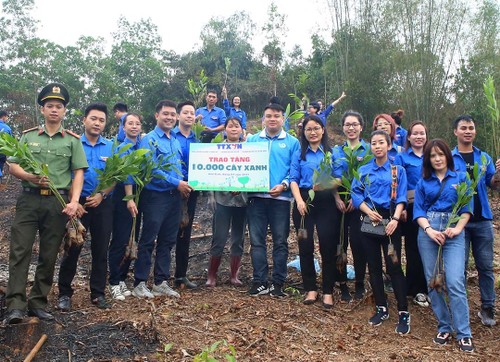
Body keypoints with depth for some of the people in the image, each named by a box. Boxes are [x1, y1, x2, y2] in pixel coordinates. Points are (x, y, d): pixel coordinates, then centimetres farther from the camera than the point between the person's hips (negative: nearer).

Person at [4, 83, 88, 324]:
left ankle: (37, 303, 16)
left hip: (58, 202, 0)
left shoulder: (72, 140, 8)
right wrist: (30, 177, -14)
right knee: (20, 250, -6)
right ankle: (15, 304, -4)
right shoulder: (28, 136, 9)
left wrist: (74, 201, -11)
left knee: (49, 256, 5)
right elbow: (13, 166, 7)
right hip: (29, 199, 0)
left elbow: (78, 172, 2)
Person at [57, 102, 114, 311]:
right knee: (72, 248, 2)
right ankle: (64, 293, 15)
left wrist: (101, 194, -10)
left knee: (101, 250, 7)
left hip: (103, 204, 2)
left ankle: (98, 293, 19)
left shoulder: (111, 147, 6)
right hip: (78, 203, -2)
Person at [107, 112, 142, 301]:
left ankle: (122, 279, 21)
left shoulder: (141, 147, 12)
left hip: (137, 195, 7)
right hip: (123, 196, -6)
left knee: (132, 241, 10)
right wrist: (129, 199, -21)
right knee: (120, 242, -3)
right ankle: (114, 283, 6)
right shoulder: (122, 148, -6)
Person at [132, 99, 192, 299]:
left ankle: (161, 282, 21)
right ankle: (139, 283, 8)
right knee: (148, 241, -1)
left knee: (167, 240, 11)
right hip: (155, 196, -7)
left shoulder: (176, 140, 14)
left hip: (174, 197, 7)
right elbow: (151, 169, -18)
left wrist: (184, 184, 5)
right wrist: (176, 183, -17)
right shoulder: (150, 140, -8)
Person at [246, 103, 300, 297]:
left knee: (280, 241, 4)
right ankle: (259, 282, 12)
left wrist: (284, 185, -17)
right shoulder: (252, 140, 14)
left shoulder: (292, 142, 7)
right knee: (257, 241, 4)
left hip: (280, 198, -2)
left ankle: (278, 283, 13)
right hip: (256, 196, 2)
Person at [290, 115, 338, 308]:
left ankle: (328, 291, 7)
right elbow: (293, 180, 2)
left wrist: (327, 184, -14)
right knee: (305, 246, 4)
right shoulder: (299, 154, 11)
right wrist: (299, 200, -12)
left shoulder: (331, 152, 9)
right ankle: (311, 289, 16)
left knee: (328, 246, -3)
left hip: (326, 202, -1)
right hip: (305, 201, 1)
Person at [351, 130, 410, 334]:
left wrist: (395, 219, -19)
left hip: (390, 220, -3)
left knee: (394, 266, -6)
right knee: (374, 266, 8)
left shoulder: (397, 170, 3)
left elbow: (401, 198, -4)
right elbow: (355, 193, 2)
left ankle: (403, 313, 3)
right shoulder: (363, 170, 9)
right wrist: (368, 211, -14)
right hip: (369, 221, 3)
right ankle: (382, 309, 21)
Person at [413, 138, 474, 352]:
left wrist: (458, 228, -12)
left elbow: (467, 206, 4)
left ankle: (463, 333, -7)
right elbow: (418, 210, 5)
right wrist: (429, 229, -12)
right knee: (432, 282, 2)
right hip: (428, 231, 2)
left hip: (453, 232, -2)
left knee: (455, 282, -14)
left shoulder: (460, 178, 11)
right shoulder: (423, 183, 14)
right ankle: (444, 328, 14)